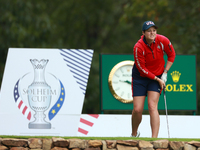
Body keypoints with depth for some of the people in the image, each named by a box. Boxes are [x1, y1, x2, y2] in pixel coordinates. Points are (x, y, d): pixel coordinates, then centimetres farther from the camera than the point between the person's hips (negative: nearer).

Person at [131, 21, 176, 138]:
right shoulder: (138, 48, -23)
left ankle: (154, 138, -17)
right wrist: (157, 79, -15)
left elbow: (172, 55, 3)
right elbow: (142, 69, -16)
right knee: (137, 110, -5)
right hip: (140, 78, -1)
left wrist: (165, 73, -1)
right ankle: (134, 134, 23)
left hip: (158, 77, 1)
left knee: (152, 106, -15)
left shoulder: (162, 40, -16)